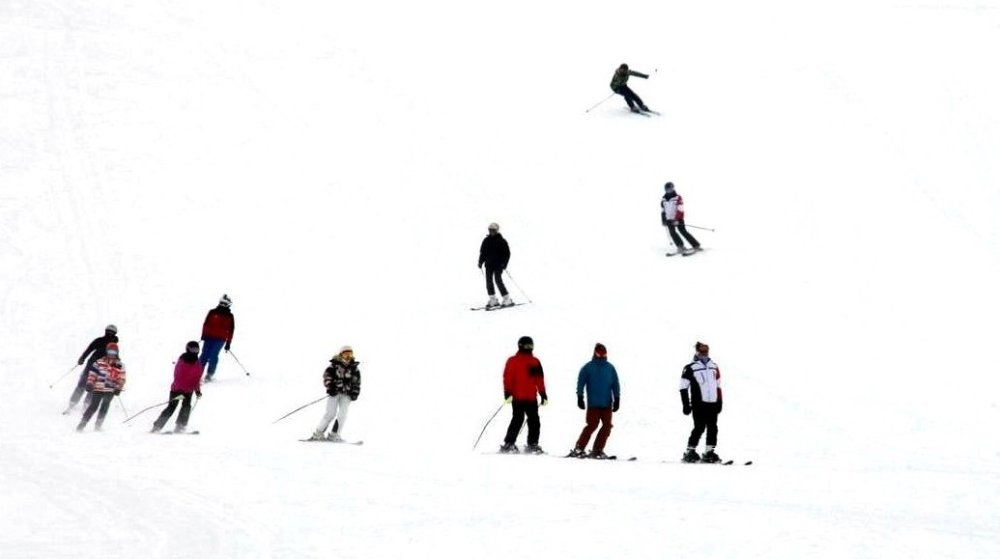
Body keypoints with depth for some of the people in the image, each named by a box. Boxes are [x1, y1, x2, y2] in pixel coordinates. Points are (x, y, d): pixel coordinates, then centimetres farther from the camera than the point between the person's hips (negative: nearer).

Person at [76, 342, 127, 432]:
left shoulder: (120, 365, 6)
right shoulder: (99, 362, 1)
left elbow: (121, 378, 8)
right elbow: (92, 374, 2)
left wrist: (118, 388, -1)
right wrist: (89, 384, -5)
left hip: (110, 390, 2)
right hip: (98, 388, -2)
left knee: (104, 407, 3)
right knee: (93, 406, -5)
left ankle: (98, 425, 14)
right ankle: (82, 423, -1)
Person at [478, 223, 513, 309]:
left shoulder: (501, 241, -5)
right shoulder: (486, 240, 8)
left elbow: (507, 253, -4)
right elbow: (482, 252, 16)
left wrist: (504, 264, -13)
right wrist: (480, 262, 5)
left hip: (498, 265, -5)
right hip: (489, 265, 5)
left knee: (498, 281, -12)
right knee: (489, 281, 1)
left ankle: (507, 300, -6)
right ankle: (493, 300, 9)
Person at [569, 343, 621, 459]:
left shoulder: (610, 368, 10)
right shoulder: (588, 367, 2)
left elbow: (615, 384, 13)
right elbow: (580, 383, 1)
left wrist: (617, 399, 7)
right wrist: (580, 397, -7)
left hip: (607, 404, 4)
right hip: (593, 403, -4)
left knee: (607, 426, -3)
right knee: (592, 425, -11)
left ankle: (597, 450, 6)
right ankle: (578, 449, -3)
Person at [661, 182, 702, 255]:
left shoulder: (678, 198, -10)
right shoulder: (663, 200, 9)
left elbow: (680, 210, -16)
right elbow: (662, 211, 18)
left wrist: (677, 219, -23)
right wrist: (664, 220, 15)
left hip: (678, 219, -6)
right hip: (669, 220, 6)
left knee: (683, 232, -9)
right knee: (672, 233, -8)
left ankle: (696, 245, -3)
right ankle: (681, 247, -2)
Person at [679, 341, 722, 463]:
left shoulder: (714, 366, 16)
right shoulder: (690, 368, -2)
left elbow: (718, 386, 21)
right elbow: (683, 387, -4)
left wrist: (719, 402, 16)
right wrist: (686, 405, -8)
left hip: (713, 404, 6)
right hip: (699, 404, -6)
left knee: (713, 428, 3)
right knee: (700, 428, -9)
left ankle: (709, 452, 11)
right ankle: (690, 452, -1)